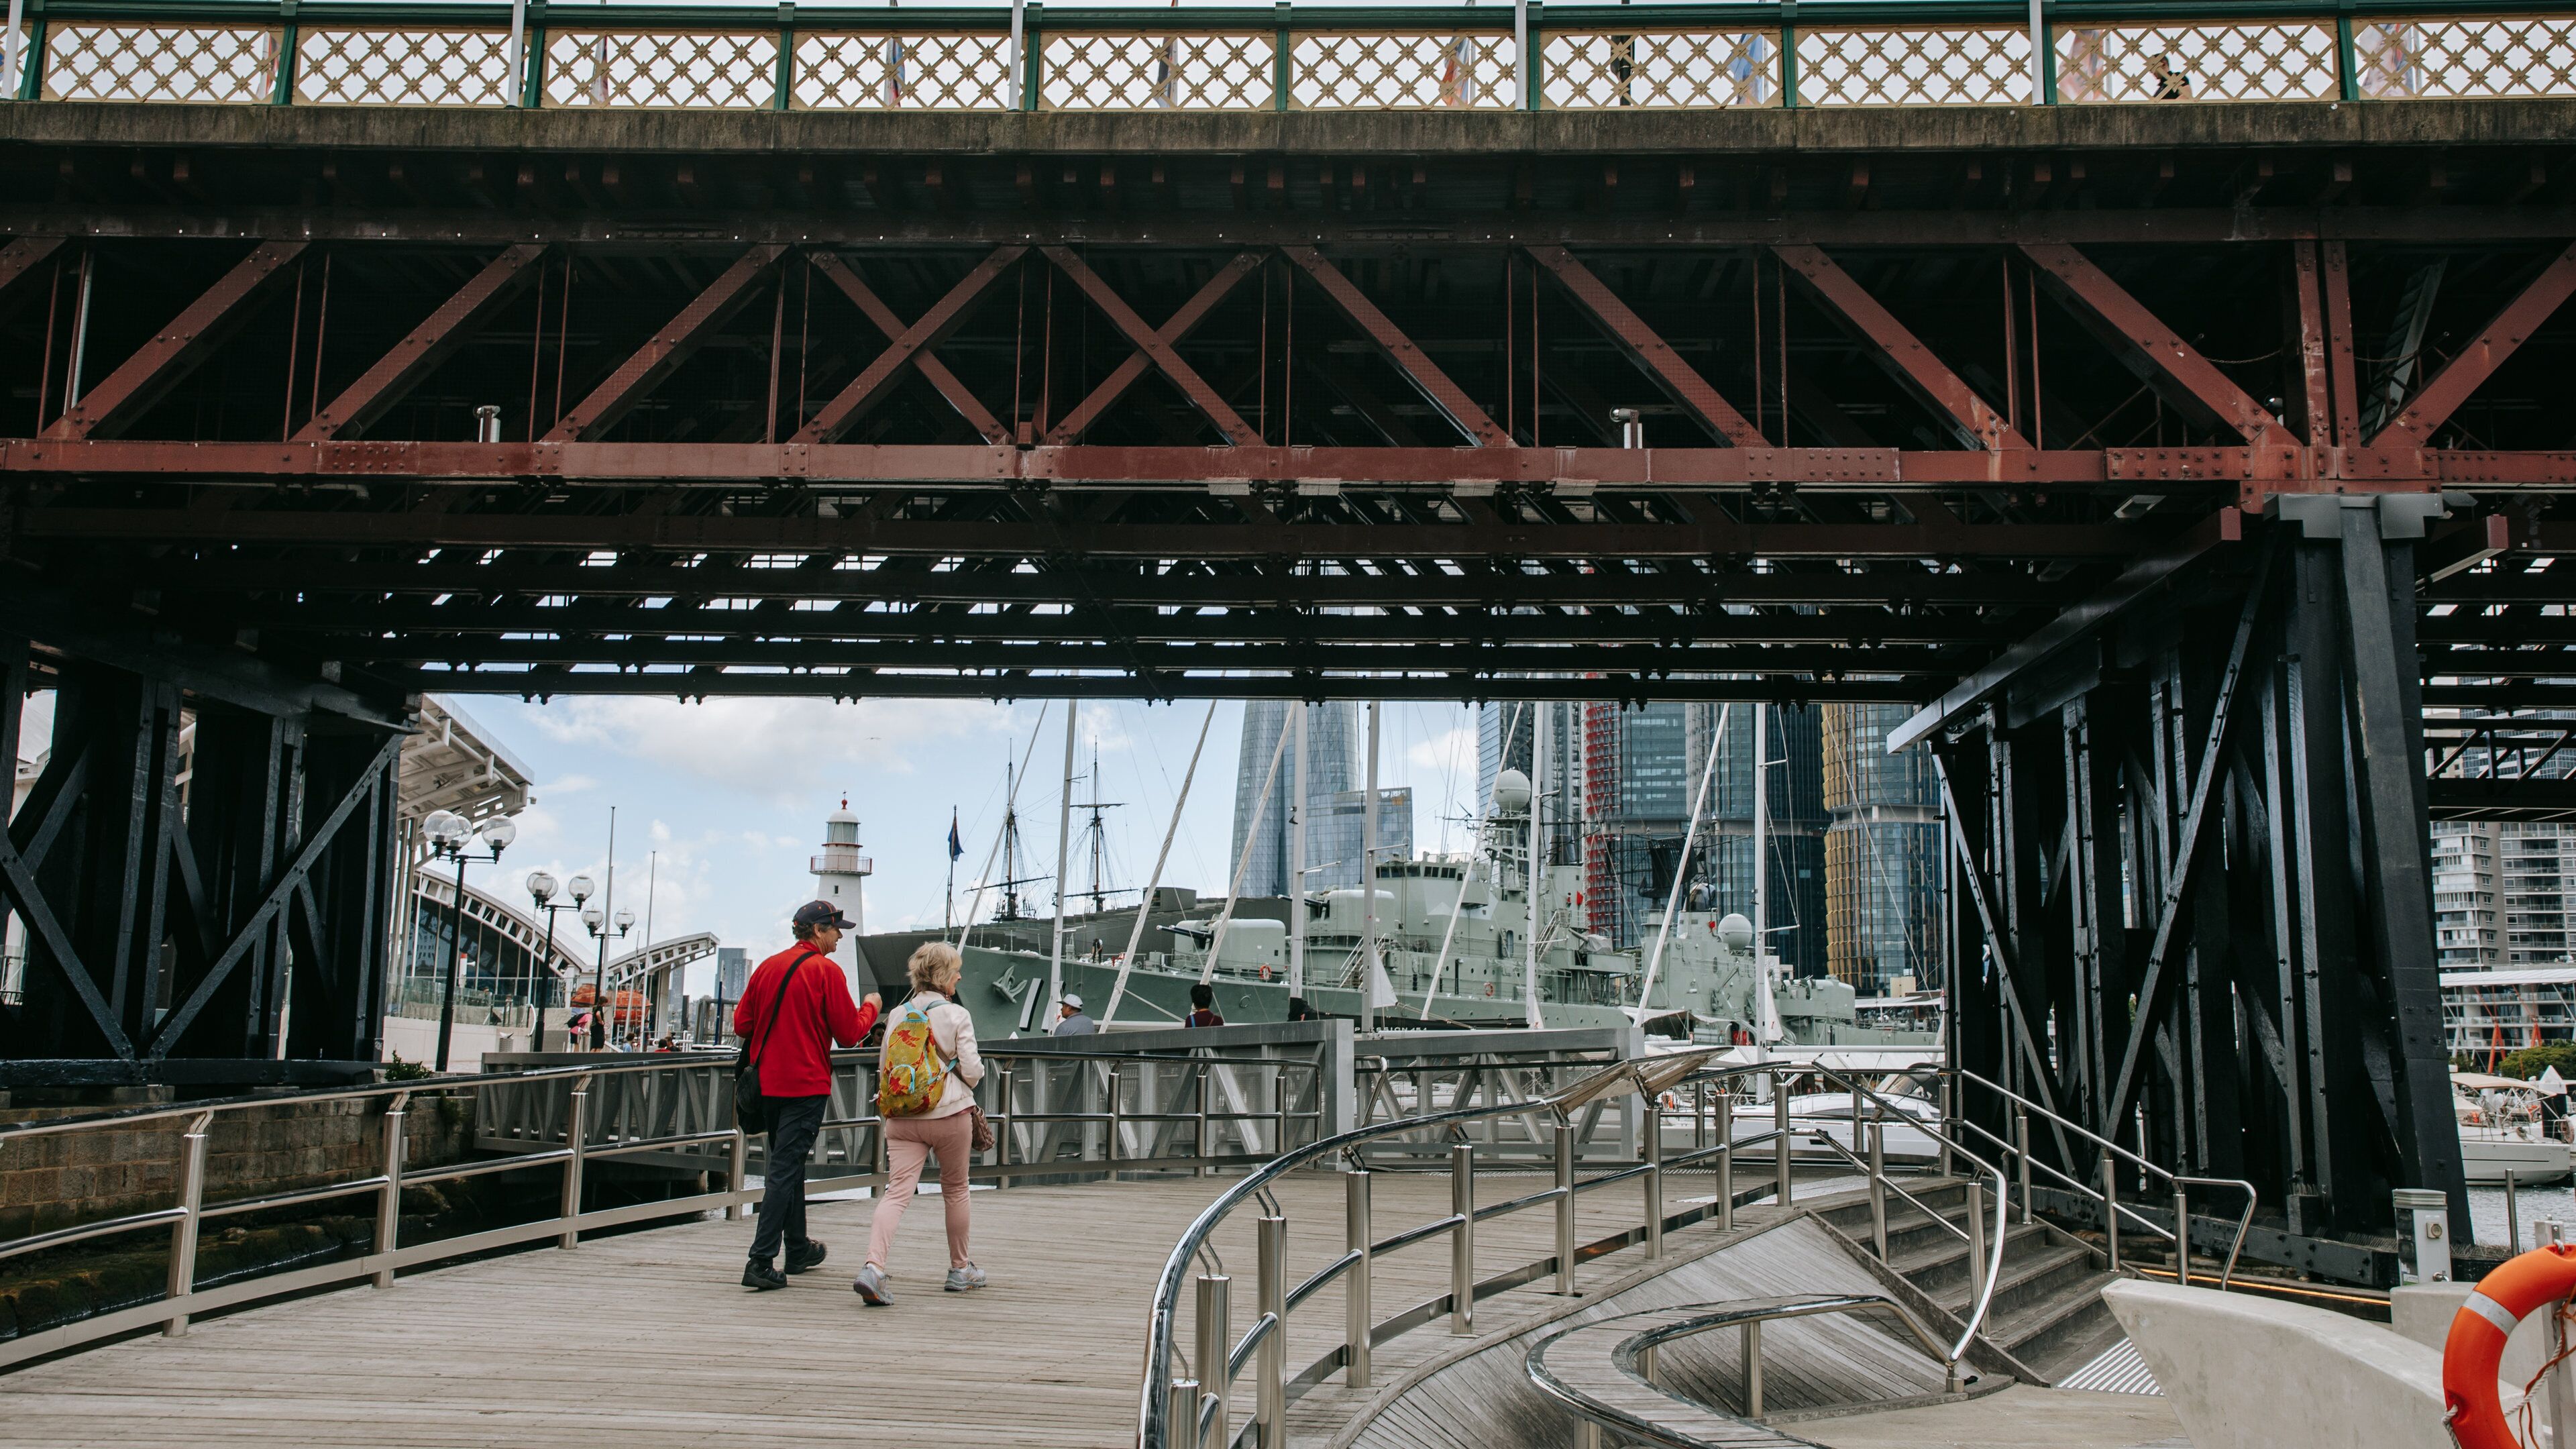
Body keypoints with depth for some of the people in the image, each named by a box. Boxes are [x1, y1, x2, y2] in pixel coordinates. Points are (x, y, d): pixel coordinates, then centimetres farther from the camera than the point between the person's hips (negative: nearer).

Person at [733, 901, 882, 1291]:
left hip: (768, 1082, 7)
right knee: (786, 1168, -6)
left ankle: (799, 1251, 31)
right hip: (806, 1084, -7)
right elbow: (849, 1033, -10)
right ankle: (761, 1262, -10)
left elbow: (742, 1025, 10)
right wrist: (869, 1007, 8)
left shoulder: (768, 967, 8)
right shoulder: (826, 970, -10)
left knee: (787, 1163, 19)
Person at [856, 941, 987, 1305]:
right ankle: (960, 1269, 28)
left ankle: (873, 1266, -25)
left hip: (902, 1120, 3)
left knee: (897, 1191, -4)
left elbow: (883, 1069, 11)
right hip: (949, 1116, -3)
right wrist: (970, 1078, 15)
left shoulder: (897, 1015, 6)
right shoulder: (957, 1016, -7)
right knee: (955, 1190, 15)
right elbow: (972, 1071, -8)